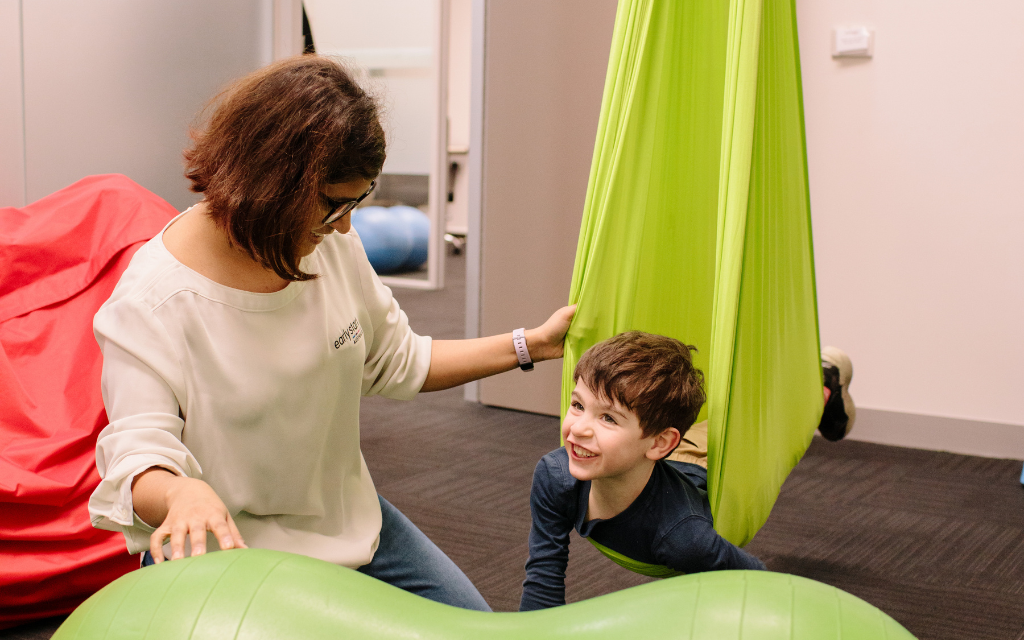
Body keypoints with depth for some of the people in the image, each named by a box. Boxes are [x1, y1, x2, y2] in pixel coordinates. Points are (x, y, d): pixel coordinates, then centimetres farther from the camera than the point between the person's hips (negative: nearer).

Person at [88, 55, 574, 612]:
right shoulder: (151, 302, -24)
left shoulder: (332, 242, -5)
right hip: (222, 547, -6)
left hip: (345, 519, 6)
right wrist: (181, 492, -51)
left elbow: (395, 363, 8)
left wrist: (531, 345, 5)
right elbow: (136, 455, -26)